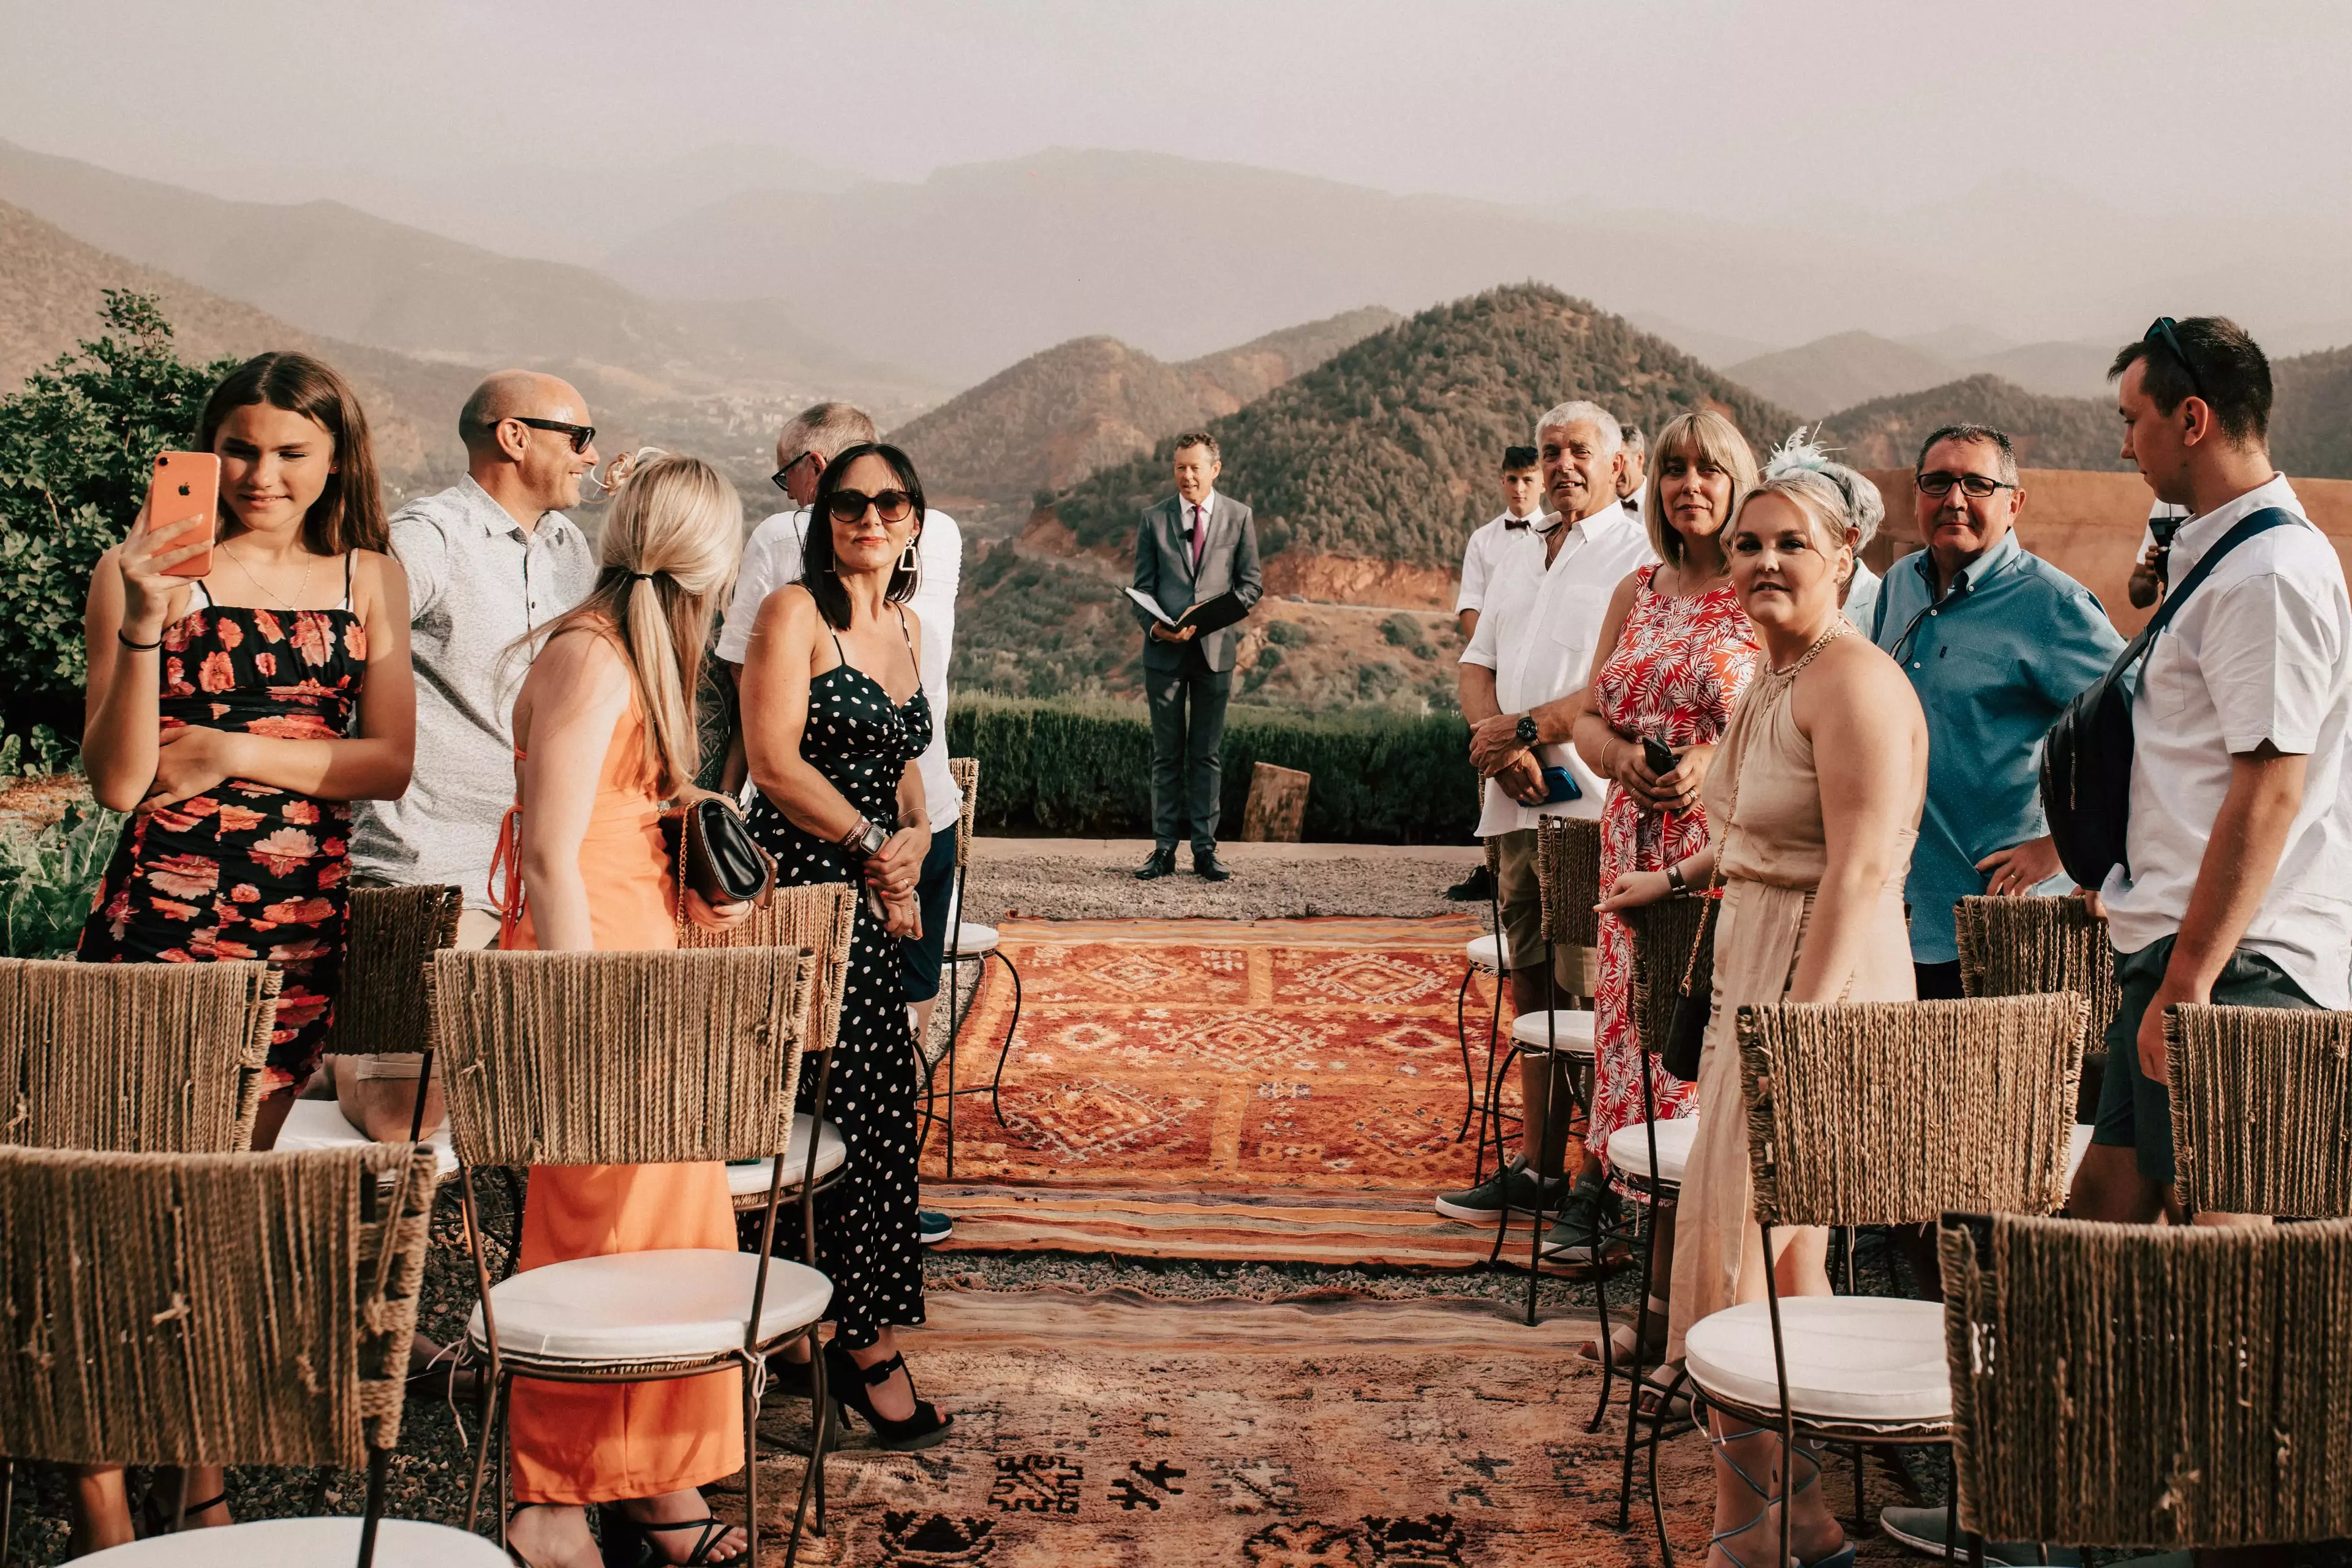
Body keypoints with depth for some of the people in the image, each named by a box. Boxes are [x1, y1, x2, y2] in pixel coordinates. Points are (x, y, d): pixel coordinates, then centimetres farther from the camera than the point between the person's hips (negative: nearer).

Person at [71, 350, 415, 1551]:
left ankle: (205, 1472, 24)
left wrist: (242, 751, -7)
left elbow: (391, 762, 4)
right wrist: (145, 628, -20)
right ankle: (100, 1502, 6)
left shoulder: (370, 581, 9)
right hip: (159, 910, -3)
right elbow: (118, 782, -9)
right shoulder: (138, 574, -2)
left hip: (302, 919, 3)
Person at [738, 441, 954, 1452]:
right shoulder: (796, 611, -6)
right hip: (801, 884, -8)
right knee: (871, 1104, -9)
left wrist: (916, 835, 3)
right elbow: (775, 760, -14)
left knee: (870, 1104, 7)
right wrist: (873, 848, -12)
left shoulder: (905, 630, 17)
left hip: (874, 895, 8)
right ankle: (870, 1347, 2)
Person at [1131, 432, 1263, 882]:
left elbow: (1251, 583, 6)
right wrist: (1155, 626, -14)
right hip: (1165, 650, 0)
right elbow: (1143, 587, 6)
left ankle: (1205, 849, 10)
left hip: (1215, 648, 0)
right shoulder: (1155, 519, 6)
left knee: (1208, 753, 5)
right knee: (1167, 753, 5)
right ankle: (1164, 849, 9)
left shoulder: (1238, 517, 5)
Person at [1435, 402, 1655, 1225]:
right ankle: (1535, 1166, 19)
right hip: (1516, 801, 8)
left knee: (1587, 988, -8)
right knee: (1531, 979, 11)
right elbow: (1477, 664, 15)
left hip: (1592, 800, -7)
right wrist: (1495, 737, -6)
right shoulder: (1519, 560, 21)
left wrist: (1527, 728, -14)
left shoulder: (1637, 555, -3)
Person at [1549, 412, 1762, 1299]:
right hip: (1637, 843, 5)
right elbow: (1588, 721, 16)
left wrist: (1716, 760, -20)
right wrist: (1618, 753, -5)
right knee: (1634, 1021, 6)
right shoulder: (1635, 594, 16)